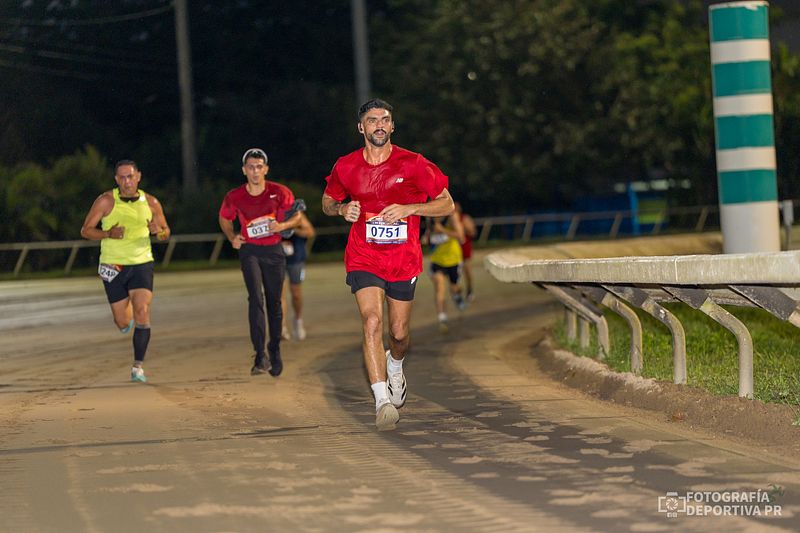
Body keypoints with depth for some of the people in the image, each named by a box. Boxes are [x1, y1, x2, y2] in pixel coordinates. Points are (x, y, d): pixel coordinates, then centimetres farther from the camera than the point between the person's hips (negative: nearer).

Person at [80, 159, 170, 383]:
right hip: (113, 266, 0)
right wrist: (109, 234, -21)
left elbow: (166, 232, 12)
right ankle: (126, 313, 44)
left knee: (142, 312, -18)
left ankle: (138, 366, -11)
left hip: (141, 264, 1)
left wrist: (158, 230, -13)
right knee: (123, 324, 5)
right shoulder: (106, 201, -7)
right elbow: (85, 230, -3)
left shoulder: (151, 203, 0)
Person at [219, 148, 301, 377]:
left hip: (274, 250, 1)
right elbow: (224, 219, 14)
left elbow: (297, 216, 4)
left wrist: (282, 225, -16)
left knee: (274, 303, 8)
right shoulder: (234, 197, -6)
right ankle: (260, 356, -23)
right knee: (256, 298, -18)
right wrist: (232, 237, -3)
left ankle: (275, 352, 28)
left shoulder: (280, 192, -9)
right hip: (250, 250, -1)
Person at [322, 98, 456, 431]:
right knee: (372, 321, -20)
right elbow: (327, 203, 17)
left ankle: (395, 367, 47)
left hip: (403, 261, 0)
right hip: (363, 260, 0)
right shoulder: (346, 167, 0)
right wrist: (343, 209, -7)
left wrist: (408, 209, -17)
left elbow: (447, 204, -2)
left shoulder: (413, 165, -6)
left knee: (399, 333, 10)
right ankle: (383, 401, -23)